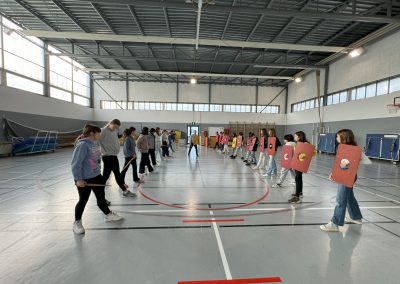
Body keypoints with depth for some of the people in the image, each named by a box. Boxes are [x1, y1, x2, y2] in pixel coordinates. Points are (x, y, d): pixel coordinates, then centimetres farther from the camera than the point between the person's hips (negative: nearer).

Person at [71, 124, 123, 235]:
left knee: (101, 197, 19)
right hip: (84, 179, -7)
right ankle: (77, 222, 32)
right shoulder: (82, 145, -23)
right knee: (83, 201, 10)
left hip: (97, 176, 7)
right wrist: (78, 179, -20)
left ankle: (108, 214, 37)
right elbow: (76, 164, -23)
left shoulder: (95, 143, 2)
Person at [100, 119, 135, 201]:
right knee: (105, 176, -1)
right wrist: (103, 152, -19)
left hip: (114, 156, 8)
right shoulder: (103, 131, -13)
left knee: (117, 174, 18)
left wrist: (116, 150, 5)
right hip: (107, 157, -8)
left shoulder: (114, 131, 11)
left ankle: (125, 191, 31)